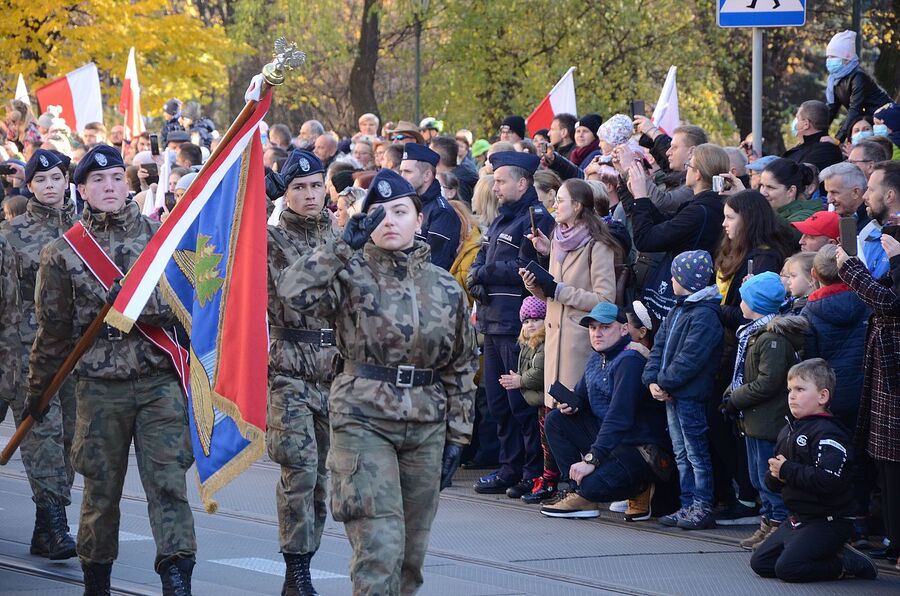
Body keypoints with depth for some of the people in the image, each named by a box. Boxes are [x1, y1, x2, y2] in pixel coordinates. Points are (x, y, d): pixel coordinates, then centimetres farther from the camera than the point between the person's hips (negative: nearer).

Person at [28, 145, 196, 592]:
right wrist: (38, 390, 17)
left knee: (167, 480, -9)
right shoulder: (63, 253, 5)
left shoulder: (160, 234, 6)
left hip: (160, 381, 0)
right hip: (100, 387, 0)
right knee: (102, 488, 7)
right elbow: (52, 328, 12)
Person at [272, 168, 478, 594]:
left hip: (426, 427, 4)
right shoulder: (351, 276, -2)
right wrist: (345, 245, -19)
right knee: (379, 545, -16)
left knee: (411, 553, 11)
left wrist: (457, 435, 11)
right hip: (363, 420, -4)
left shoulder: (445, 288, 10)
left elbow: (461, 367, 15)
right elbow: (294, 290, -22)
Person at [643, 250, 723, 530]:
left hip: (691, 395, -10)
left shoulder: (705, 315, -16)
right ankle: (688, 506, 18)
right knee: (682, 455, 13)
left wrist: (664, 382, -16)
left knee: (696, 454, -5)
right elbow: (660, 346, 13)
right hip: (671, 394, 10)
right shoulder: (677, 311, 16)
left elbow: (690, 358, -22)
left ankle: (703, 508, -1)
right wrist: (652, 379, -1)